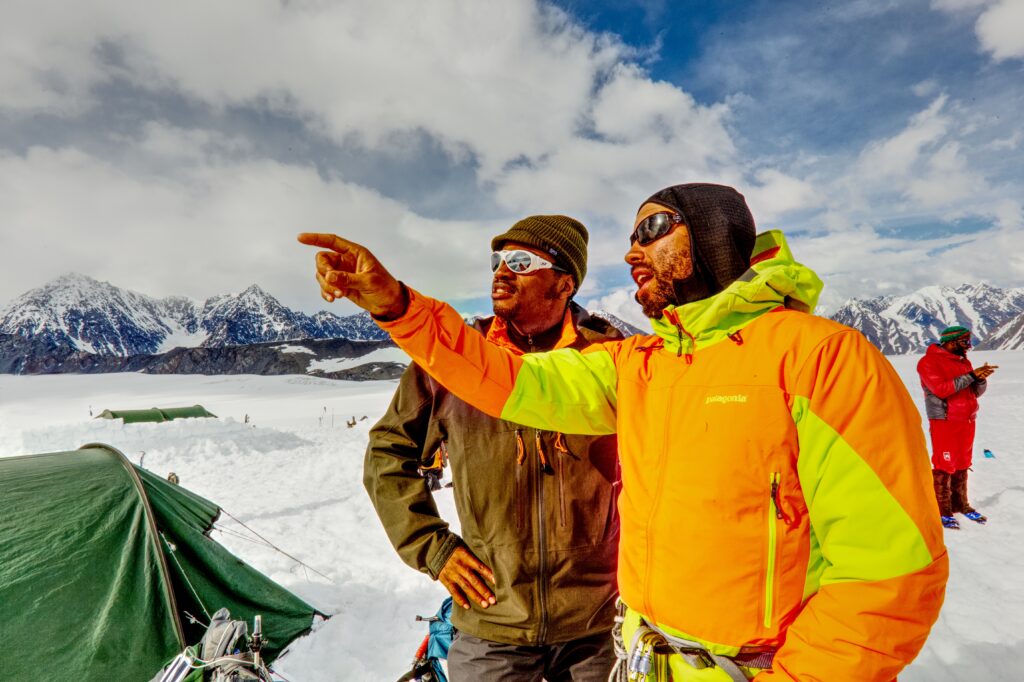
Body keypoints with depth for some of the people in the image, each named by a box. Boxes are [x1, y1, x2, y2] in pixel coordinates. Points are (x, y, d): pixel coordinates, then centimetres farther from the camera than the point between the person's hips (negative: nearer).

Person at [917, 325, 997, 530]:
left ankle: (960, 504, 26)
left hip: (967, 420, 7)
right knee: (944, 466, -3)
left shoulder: (963, 361, 13)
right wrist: (971, 376, -20)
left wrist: (981, 378, -9)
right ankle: (942, 510, 4)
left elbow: (976, 392, 11)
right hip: (944, 422, -7)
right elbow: (942, 389, -22)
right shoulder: (929, 362, -11)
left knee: (962, 465, 14)